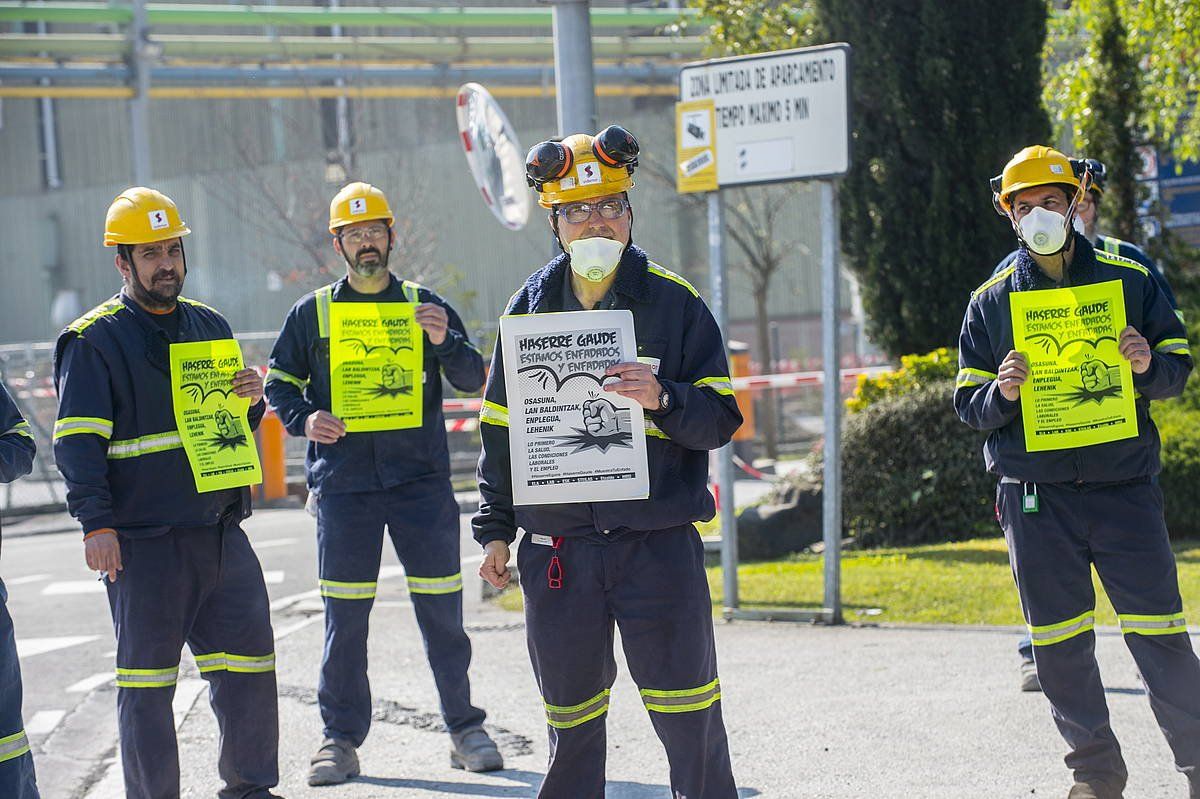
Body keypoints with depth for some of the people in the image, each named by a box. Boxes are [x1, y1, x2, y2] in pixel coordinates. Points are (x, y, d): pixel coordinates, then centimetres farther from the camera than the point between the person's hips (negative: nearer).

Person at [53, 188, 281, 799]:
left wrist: (250, 399, 1)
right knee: (146, 682, 1)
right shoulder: (94, 341, -4)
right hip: (143, 541, -5)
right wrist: (96, 523, -19)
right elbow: (77, 442, -9)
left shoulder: (209, 325, 15)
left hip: (221, 533, 5)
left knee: (250, 662, 7)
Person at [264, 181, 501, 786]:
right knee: (344, 617, 0)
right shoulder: (311, 314, 8)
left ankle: (465, 729, 11)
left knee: (442, 610, 1)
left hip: (421, 480, 0)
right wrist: (305, 419, -6)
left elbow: (472, 380, 7)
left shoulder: (424, 306, 8)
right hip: (343, 481, 0)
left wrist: (444, 341, -13)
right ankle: (341, 740, 8)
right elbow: (279, 384, 14)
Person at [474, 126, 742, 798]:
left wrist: (663, 400, -21)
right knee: (570, 717, 10)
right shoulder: (531, 306, 9)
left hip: (658, 540, -2)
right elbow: (500, 427, 15)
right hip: (558, 547, 3)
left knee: (688, 713, -2)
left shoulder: (674, 301, 1)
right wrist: (496, 531, 12)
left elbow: (722, 419, -1)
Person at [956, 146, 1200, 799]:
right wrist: (1001, 392, -13)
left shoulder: (1128, 278, 5)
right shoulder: (990, 302, 8)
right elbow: (968, 407, 9)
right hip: (1035, 496, 1)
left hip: (1124, 491, -1)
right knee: (1059, 646, 4)